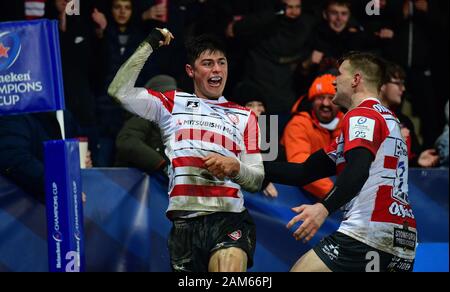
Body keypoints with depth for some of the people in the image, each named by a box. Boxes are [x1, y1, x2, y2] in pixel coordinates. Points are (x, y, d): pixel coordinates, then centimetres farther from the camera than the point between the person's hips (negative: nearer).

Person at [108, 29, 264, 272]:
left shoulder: (244, 117, 18)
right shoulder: (173, 104, 17)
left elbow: (257, 180, 14)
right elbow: (119, 91, 3)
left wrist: (235, 168, -8)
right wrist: (149, 45, 5)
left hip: (229, 219, -1)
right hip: (184, 223, 1)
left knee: (230, 267, -30)